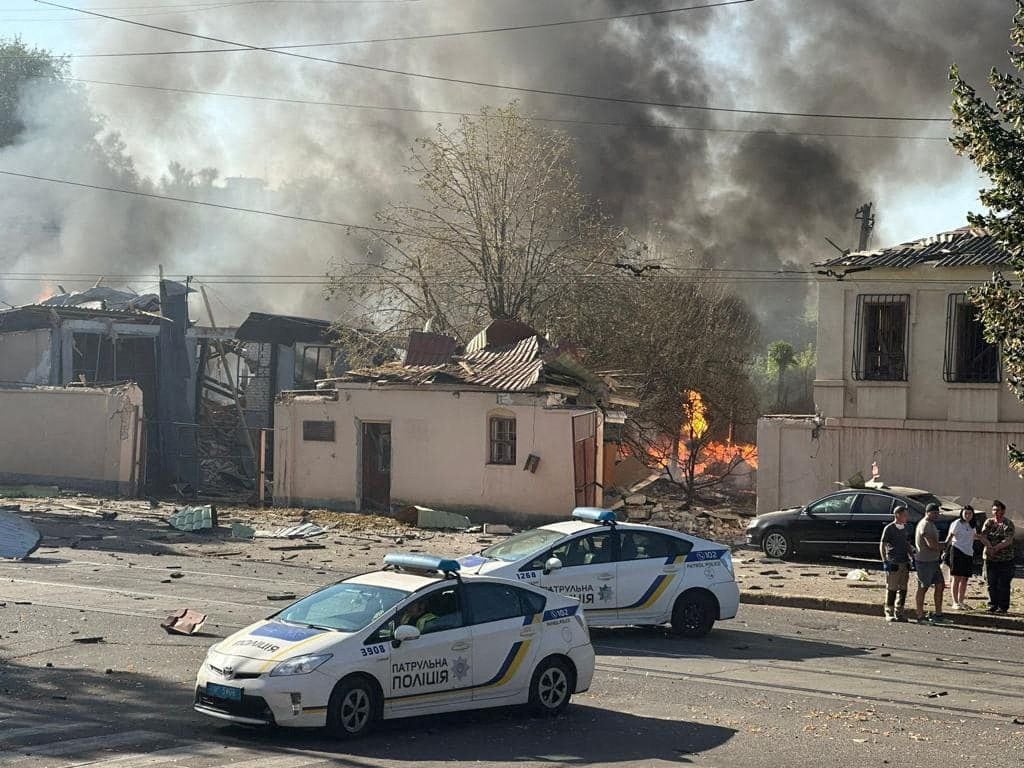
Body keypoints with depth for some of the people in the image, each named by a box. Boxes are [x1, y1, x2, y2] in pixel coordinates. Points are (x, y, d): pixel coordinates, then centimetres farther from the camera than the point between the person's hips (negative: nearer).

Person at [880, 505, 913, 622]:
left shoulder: (905, 528, 12)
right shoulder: (889, 528, -7)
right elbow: (882, 545, -7)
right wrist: (885, 561, -13)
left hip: (904, 562, 6)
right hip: (893, 563, -6)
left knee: (903, 589, 7)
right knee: (891, 589, -3)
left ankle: (899, 613, 15)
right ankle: (889, 613, 5)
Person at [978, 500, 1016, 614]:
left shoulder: (1008, 524, -3)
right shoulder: (988, 522, 10)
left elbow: (1008, 540, -15)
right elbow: (983, 536, -2)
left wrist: (997, 547, -26)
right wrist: (989, 546, -19)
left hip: (1005, 559, -4)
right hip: (989, 558, 4)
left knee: (1003, 585, -2)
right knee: (991, 584, 6)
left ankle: (1003, 607, 6)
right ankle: (992, 605, 16)